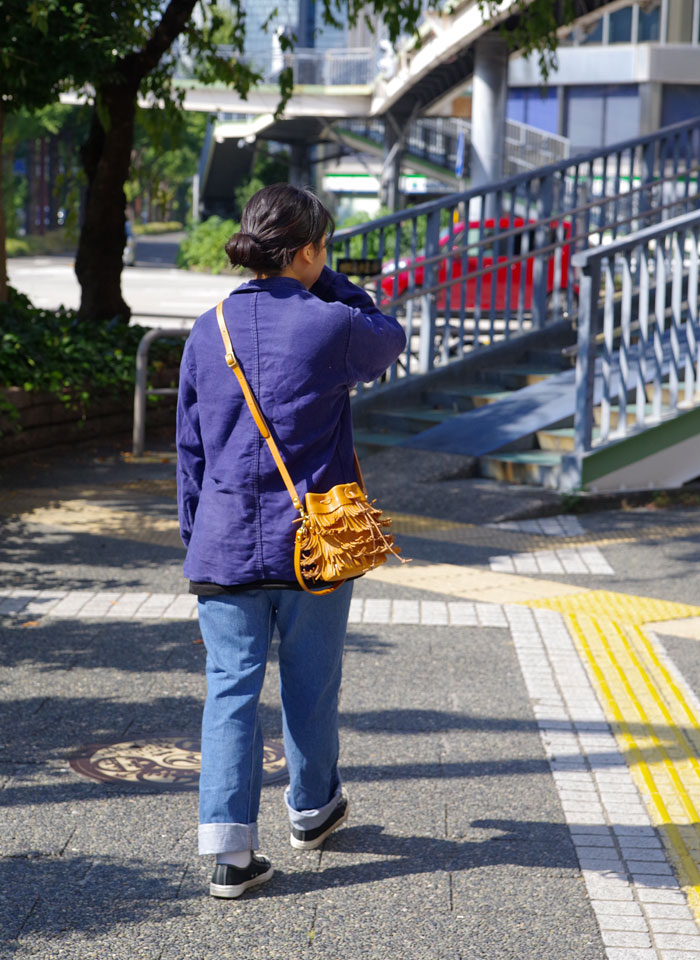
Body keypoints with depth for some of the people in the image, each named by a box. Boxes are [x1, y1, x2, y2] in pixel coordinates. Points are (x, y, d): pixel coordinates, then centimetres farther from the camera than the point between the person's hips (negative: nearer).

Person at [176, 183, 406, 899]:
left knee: (230, 686, 4)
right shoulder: (331, 324, -10)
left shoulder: (208, 331, 2)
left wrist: (195, 537, 16)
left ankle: (228, 846, -3)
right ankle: (311, 808, 37)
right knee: (310, 682, 16)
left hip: (225, 540, 2)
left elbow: (190, 446, 7)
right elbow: (391, 340, 14)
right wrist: (330, 285, 10)